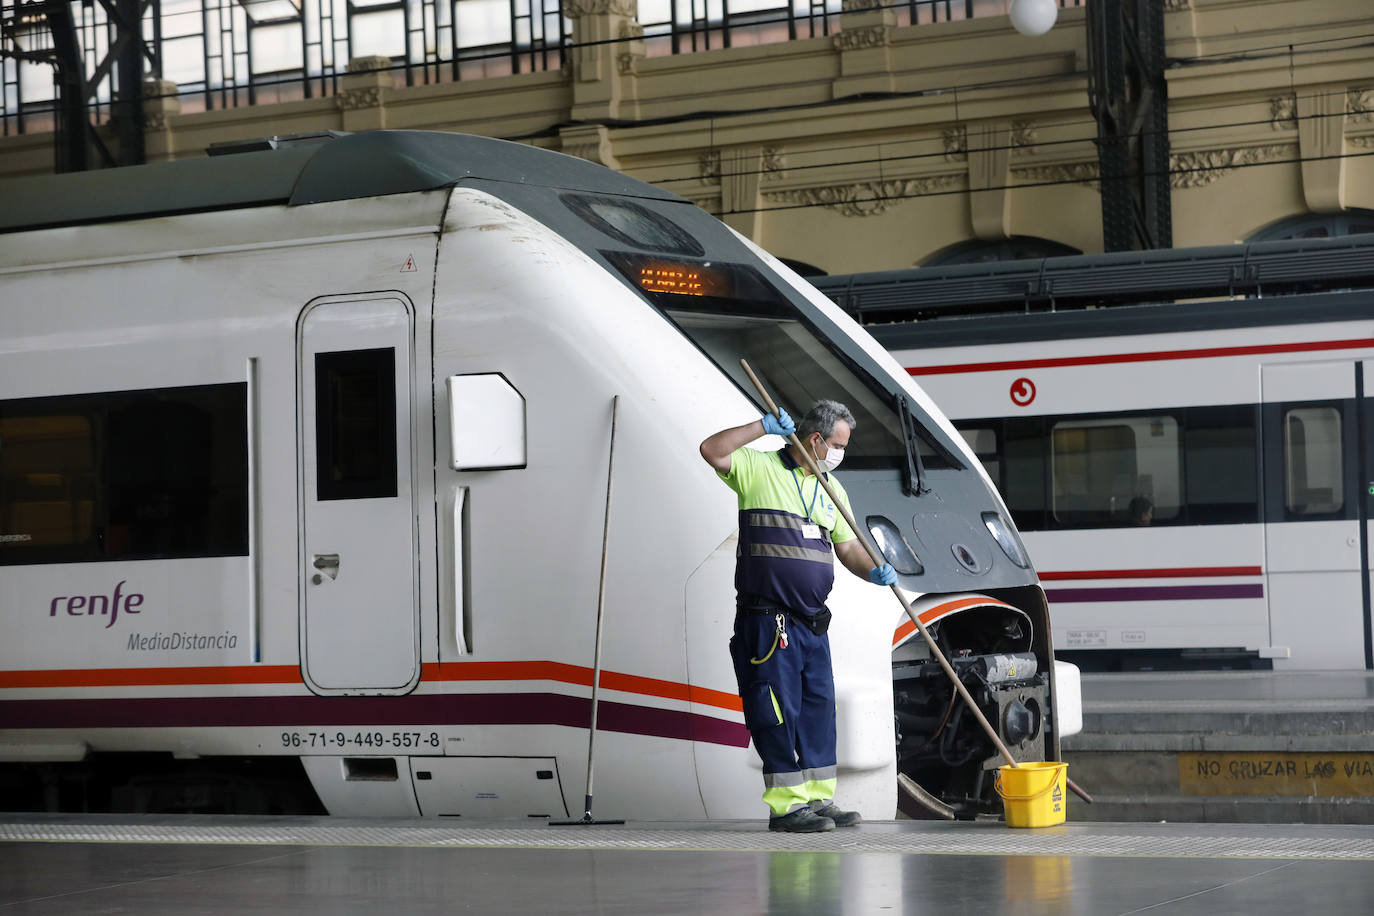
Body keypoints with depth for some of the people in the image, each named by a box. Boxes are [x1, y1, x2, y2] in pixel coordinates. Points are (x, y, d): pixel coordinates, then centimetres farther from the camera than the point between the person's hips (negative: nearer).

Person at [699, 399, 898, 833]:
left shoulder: (831, 489, 17)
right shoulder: (759, 468, -3)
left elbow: (846, 545, 17)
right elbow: (712, 450, -18)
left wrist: (873, 571, -3)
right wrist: (764, 426, -20)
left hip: (813, 621, 7)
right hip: (767, 618, -7)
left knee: (818, 704, 8)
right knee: (777, 708, -6)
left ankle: (817, 797, 15)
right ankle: (784, 805, -3)